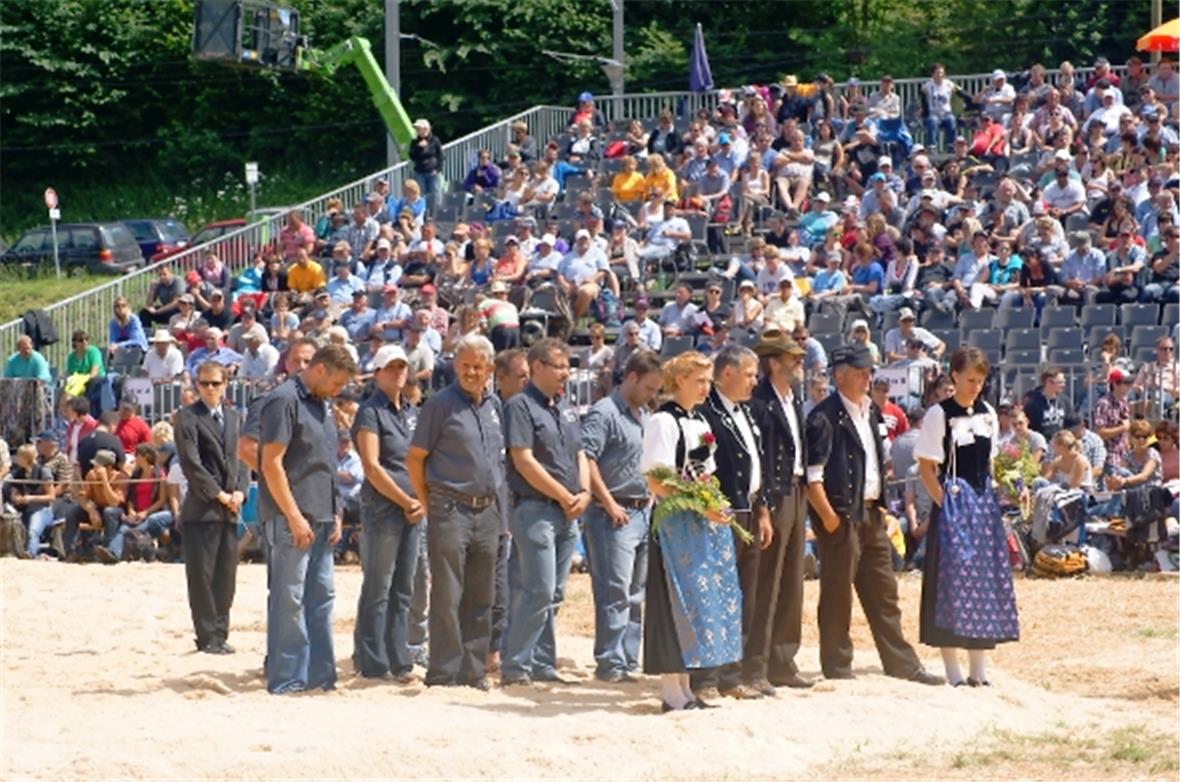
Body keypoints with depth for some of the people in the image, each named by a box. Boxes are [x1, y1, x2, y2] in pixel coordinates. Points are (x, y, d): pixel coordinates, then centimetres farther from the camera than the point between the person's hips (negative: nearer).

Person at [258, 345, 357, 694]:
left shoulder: (321, 406, 17)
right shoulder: (284, 401, -11)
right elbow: (271, 464, -16)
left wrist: (334, 514, 15)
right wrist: (294, 518, -19)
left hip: (320, 518, 9)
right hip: (292, 518, -9)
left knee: (321, 596, 10)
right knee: (289, 599, -6)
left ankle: (320, 675, 16)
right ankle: (286, 680, -3)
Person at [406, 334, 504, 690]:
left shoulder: (494, 406, 13)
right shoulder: (440, 404, -5)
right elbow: (415, 459, -3)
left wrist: (497, 506, 14)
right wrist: (428, 503, -5)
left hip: (487, 511, 6)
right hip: (451, 510, -6)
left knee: (480, 598, 9)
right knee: (447, 597, -6)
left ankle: (473, 671, 15)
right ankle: (443, 674, -4)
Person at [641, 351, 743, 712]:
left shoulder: (700, 423, 17)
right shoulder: (663, 422, -9)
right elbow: (655, 481, -16)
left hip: (706, 523, 9)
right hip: (677, 523, -9)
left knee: (708, 598, 7)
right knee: (680, 599, -9)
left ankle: (683, 688, 12)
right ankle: (672, 692, -6)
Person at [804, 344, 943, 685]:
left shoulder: (870, 412, 15)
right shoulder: (825, 417, -12)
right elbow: (811, 476, -16)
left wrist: (880, 506, 14)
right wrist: (829, 517, -19)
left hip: (871, 513, 9)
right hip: (841, 516, -9)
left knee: (883, 593, 12)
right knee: (837, 596, 0)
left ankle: (903, 666, 17)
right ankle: (837, 669, 7)